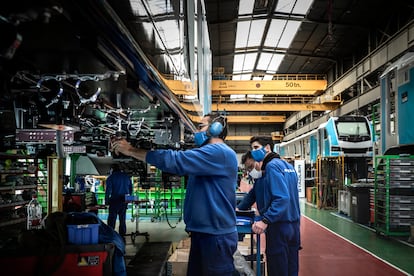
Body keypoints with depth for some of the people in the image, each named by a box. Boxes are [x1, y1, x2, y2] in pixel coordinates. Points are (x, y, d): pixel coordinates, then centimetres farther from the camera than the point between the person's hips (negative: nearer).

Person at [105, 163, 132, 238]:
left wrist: (106, 201, -4)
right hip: (124, 200, 5)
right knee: (122, 218, 13)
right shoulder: (127, 176, 11)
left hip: (115, 200, -5)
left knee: (112, 218, -1)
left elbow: (108, 190, -9)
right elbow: (131, 189, 14)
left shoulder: (111, 177, -3)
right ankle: (122, 234, 16)